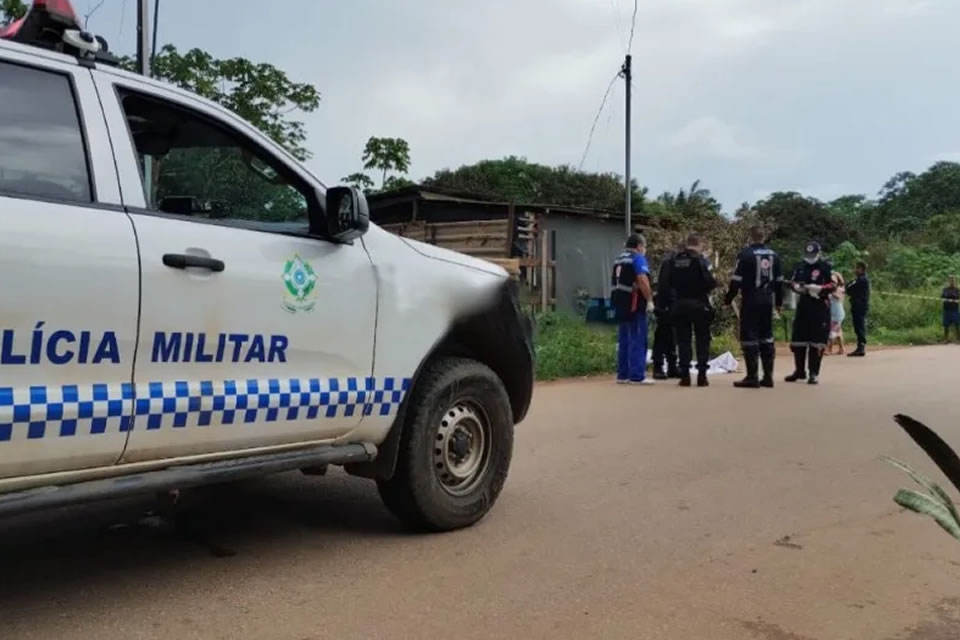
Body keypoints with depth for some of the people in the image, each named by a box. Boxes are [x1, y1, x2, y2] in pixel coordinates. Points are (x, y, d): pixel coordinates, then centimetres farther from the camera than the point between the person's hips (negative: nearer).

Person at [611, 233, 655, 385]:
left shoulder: (619, 260, 19)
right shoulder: (638, 259, -8)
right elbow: (642, 280, -21)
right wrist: (649, 300, -17)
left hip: (620, 304, 9)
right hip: (634, 304, -9)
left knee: (624, 340, 12)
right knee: (638, 341, -6)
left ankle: (622, 375, 14)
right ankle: (637, 376, -7)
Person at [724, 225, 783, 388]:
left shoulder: (746, 254, -9)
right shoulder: (773, 255, 10)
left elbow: (736, 280, -12)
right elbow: (779, 281, 14)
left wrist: (728, 300, -3)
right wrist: (779, 302, 22)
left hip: (750, 301, -6)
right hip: (767, 301, 6)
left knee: (750, 337, -2)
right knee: (766, 337, 13)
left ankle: (752, 377, -4)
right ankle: (768, 376, 14)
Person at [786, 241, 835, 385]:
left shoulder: (826, 267, -4)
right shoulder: (800, 267, 12)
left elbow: (832, 286, -10)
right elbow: (793, 282, 18)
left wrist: (815, 288, -20)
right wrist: (797, 286, -4)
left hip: (820, 308, -6)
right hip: (803, 306, 6)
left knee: (817, 341, -5)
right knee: (798, 340, 8)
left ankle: (814, 373, 0)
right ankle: (799, 370, 22)